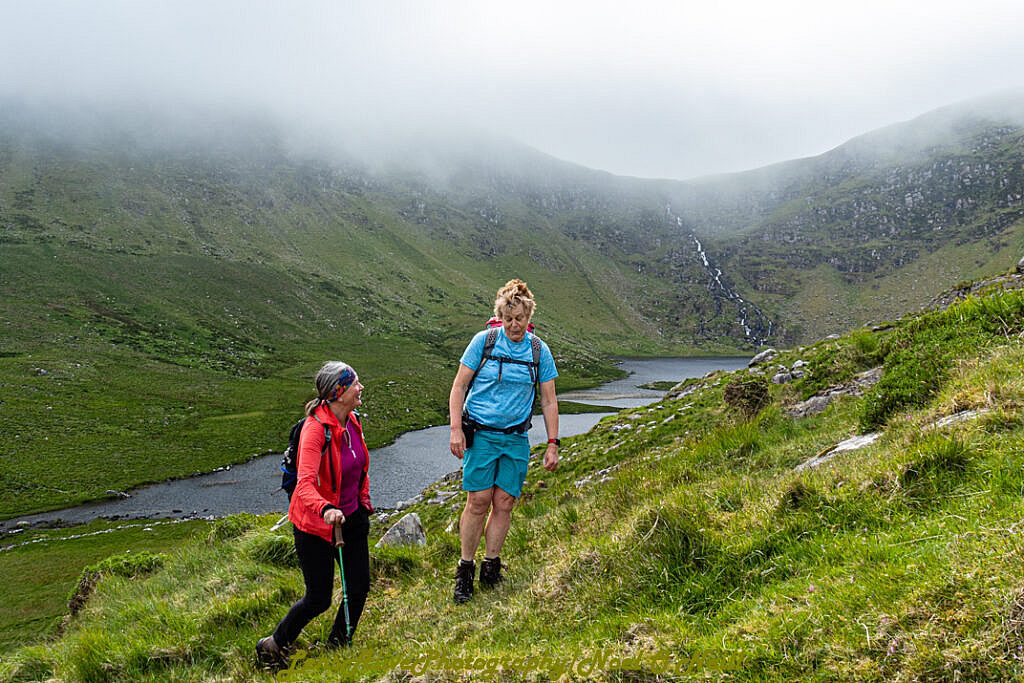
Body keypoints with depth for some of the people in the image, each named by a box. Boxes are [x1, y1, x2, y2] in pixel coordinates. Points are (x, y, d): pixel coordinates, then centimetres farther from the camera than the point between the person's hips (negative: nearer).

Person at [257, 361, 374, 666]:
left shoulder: (352, 421, -1)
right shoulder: (316, 428, -26)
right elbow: (305, 484, -38)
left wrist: (364, 500, 17)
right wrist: (325, 509, -54)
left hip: (352, 518, 7)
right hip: (315, 526, -7)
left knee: (359, 587, 8)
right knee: (318, 599, 2)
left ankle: (338, 646, 31)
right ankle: (273, 646, 26)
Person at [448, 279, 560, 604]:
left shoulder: (540, 351, 4)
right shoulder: (484, 340, -2)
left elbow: (548, 401, 9)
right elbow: (459, 386, 1)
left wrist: (553, 445, 6)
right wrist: (456, 429, -8)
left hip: (516, 439, 2)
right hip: (480, 434, -2)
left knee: (504, 504, 2)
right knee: (478, 502, -6)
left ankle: (490, 565, 16)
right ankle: (465, 570, 7)